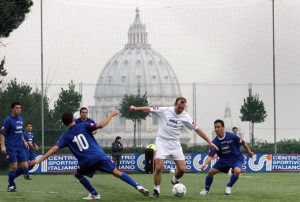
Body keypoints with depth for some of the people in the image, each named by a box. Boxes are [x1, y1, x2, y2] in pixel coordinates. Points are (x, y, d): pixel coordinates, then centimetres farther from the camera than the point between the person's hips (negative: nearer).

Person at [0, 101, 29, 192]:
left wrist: (24, 141, 12)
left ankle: (12, 177, 22)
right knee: (14, 167, -6)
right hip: (11, 147, -6)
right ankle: (11, 185, 11)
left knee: (25, 167, 0)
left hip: (20, 147, 6)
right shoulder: (8, 120, -8)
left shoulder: (20, 119, 13)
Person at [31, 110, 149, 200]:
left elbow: (54, 149, 0)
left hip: (86, 161, -1)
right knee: (117, 172, 6)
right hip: (99, 155, 1)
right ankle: (137, 187, -9)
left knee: (78, 175, 28)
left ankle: (94, 194, 20)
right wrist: (111, 114, 8)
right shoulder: (83, 126, 6)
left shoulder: (65, 136, 8)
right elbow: (100, 125, -5)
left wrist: (39, 160, 1)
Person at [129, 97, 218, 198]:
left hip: (175, 144, 2)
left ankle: (175, 180, 30)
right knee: (158, 167, -16)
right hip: (162, 143, -2)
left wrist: (209, 142, -1)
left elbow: (197, 129, 0)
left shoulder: (185, 117, -4)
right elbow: (148, 109, -7)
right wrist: (136, 108, -23)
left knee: (182, 169, -4)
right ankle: (156, 190, 1)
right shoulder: (164, 111, -9)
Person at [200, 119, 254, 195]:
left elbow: (243, 143, -7)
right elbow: (210, 155, -18)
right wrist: (205, 163, -37)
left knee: (237, 171, -33)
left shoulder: (232, 136, -22)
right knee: (211, 172, -6)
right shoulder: (215, 142, -15)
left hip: (236, 159, -3)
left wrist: (249, 152, 4)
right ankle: (206, 190, 18)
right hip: (224, 160, 3)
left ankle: (228, 187, -10)